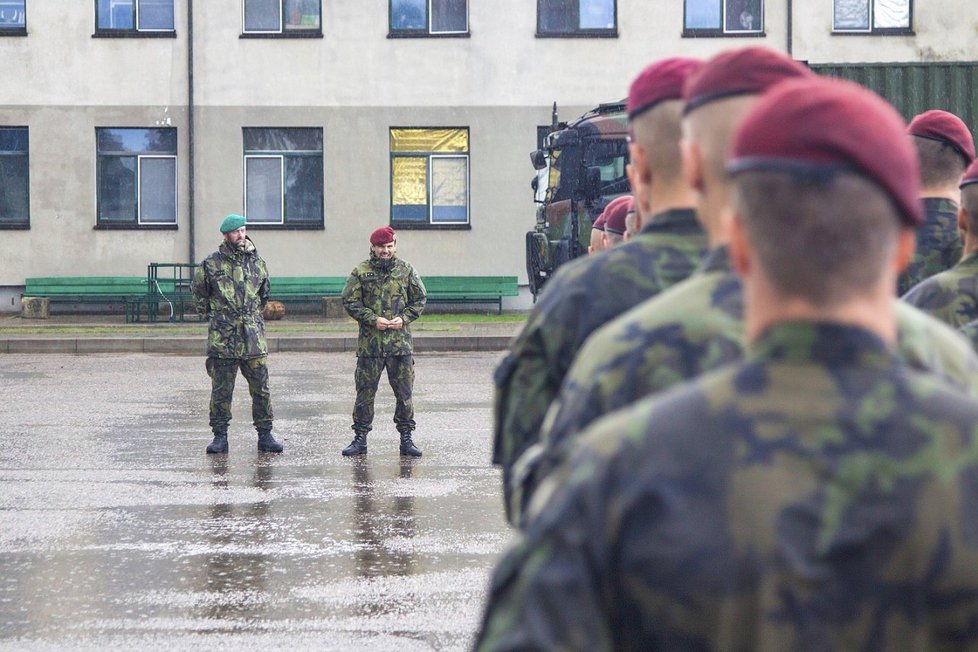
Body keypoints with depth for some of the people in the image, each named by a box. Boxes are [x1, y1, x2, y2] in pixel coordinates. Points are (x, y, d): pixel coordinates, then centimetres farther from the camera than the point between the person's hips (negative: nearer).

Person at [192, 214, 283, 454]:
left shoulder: (257, 262, 9)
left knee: (261, 388, 2)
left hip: (253, 337, 2)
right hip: (222, 338, -2)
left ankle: (265, 435, 8)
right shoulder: (211, 264, 0)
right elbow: (198, 290, 14)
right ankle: (220, 436, 9)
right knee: (221, 389, 3)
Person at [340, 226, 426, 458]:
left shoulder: (406, 270, 7)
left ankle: (406, 438, 12)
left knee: (404, 392, 4)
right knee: (365, 392, 2)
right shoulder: (361, 272, 2)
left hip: (401, 342, 1)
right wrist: (372, 320, -11)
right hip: (369, 343, -1)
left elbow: (419, 299, 10)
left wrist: (404, 318, -6)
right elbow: (350, 301, 0)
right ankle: (360, 438, 10)